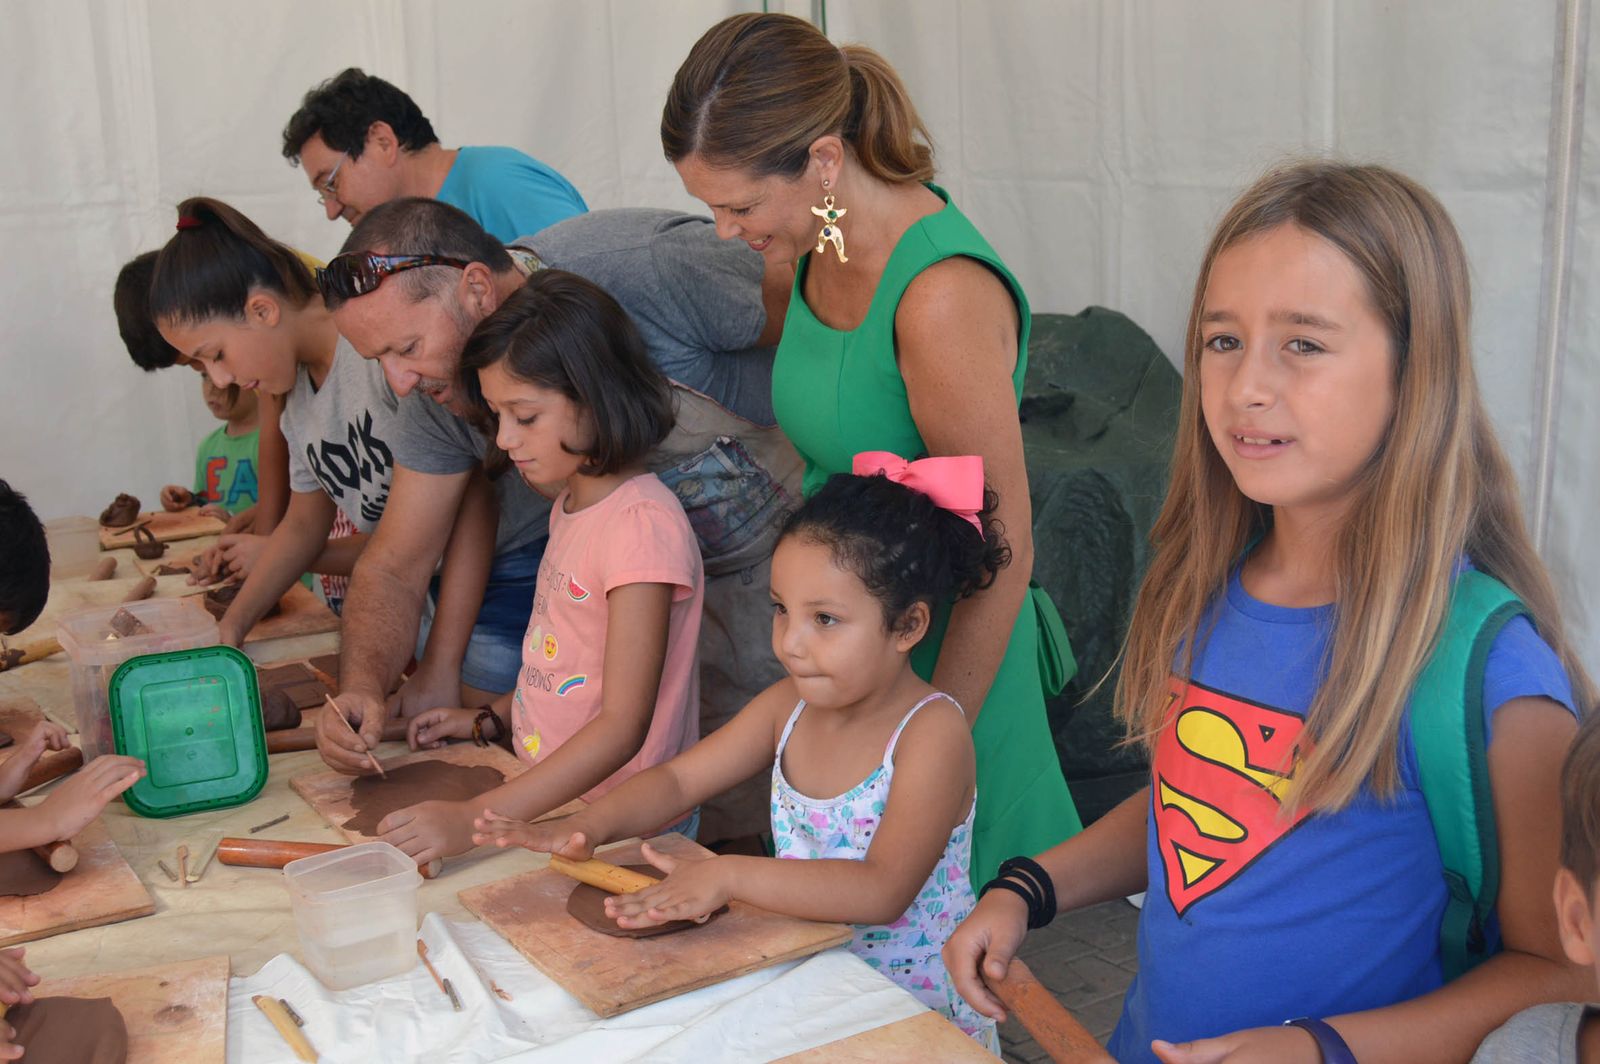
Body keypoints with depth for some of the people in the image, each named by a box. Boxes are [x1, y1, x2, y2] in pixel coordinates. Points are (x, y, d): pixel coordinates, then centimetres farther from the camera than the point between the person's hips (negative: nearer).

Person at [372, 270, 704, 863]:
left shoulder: (642, 523, -18)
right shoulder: (571, 504, 12)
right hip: (549, 804, 8)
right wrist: (492, 720, 10)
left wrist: (475, 818, -28)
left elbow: (623, 727, -23)